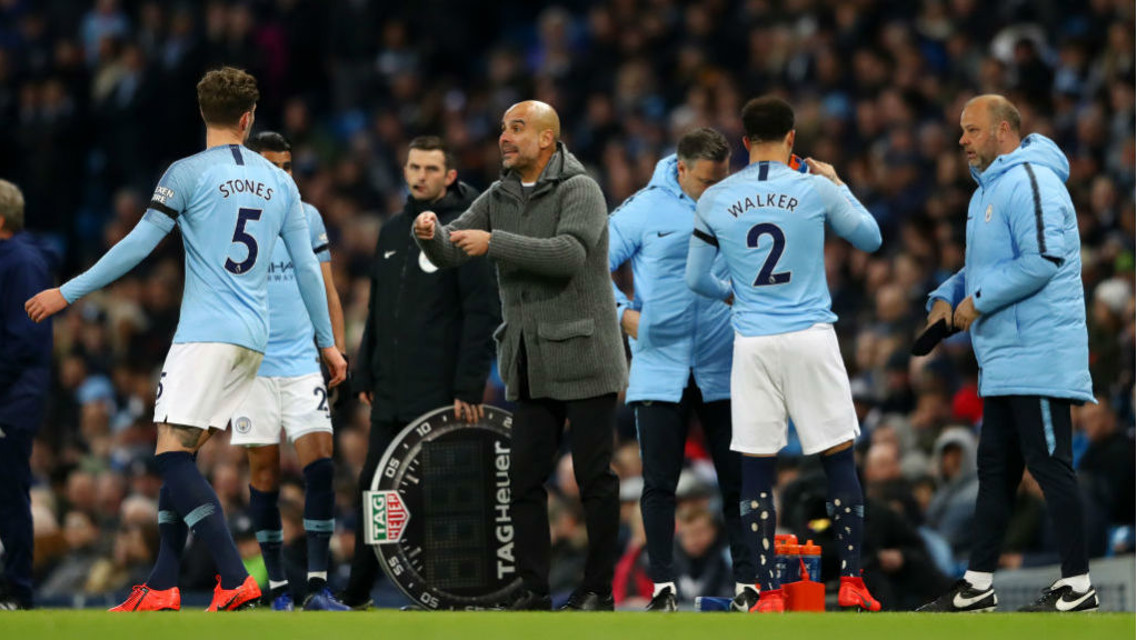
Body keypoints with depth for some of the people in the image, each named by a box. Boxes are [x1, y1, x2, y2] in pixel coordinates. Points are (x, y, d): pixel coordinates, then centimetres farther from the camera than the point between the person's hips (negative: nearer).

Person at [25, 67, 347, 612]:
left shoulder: (189, 174, -4)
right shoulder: (279, 182, 12)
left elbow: (138, 245, -6)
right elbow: (307, 267, 14)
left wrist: (67, 293, 3)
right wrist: (327, 342, 23)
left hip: (206, 335, -7)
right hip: (253, 339, 7)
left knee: (172, 453, -12)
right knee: (182, 456, 12)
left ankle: (235, 580, -25)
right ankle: (162, 585, 9)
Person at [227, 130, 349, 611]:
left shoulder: (307, 218, 9)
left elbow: (325, 288, 14)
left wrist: (337, 348, 8)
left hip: (303, 362, 2)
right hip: (253, 366, -2)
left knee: (319, 464, -12)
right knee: (264, 470, 1)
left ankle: (317, 586, -13)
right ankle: (277, 587, 9)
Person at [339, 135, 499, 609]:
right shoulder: (392, 231, 15)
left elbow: (484, 313, -12)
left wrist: (470, 387, -17)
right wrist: (366, 375, 15)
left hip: (441, 393, -7)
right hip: (391, 394, 7)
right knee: (374, 489, 8)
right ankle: (356, 595, 14)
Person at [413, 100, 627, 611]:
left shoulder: (579, 190, -9)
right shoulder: (499, 198, 11)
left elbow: (569, 254, -25)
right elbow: (450, 252, 5)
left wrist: (494, 243, -26)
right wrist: (430, 235, -18)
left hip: (582, 356, -6)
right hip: (530, 366, 6)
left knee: (594, 479, -1)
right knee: (525, 478, 4)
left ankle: (598, 589, 6)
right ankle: (533, 591, 8)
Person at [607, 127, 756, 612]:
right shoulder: (644, 211, 0)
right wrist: (624, 313, -7)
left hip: (723, 371, 1)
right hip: (660, 368, -1)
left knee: (738, 479, 0)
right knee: (659, 482, 1)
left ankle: (748, 584, 7)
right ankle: (663, 586, 8)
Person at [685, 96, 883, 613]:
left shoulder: (714, 201, 3)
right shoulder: (816, 190, -2)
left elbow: (696, 279, 12)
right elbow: (870, 238, 14)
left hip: (752, 342, 1)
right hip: (811, 336, -1)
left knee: (756, 468, 5)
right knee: (839, 458, 8)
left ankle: (768, 591, 1)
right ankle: (852, 583, 5)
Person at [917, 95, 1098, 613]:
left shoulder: (1029, 182, -14)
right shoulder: (990, 188, 20)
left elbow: (1042, 260, -24)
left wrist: (979, 301, -16)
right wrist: (947, 297, 10)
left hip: (1037, 355, -11)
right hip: (1004, 361, 11)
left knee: (1049, 465, -9)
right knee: (995, 468, 13)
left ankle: (1077, 586, -6)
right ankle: (977, 586, 18)